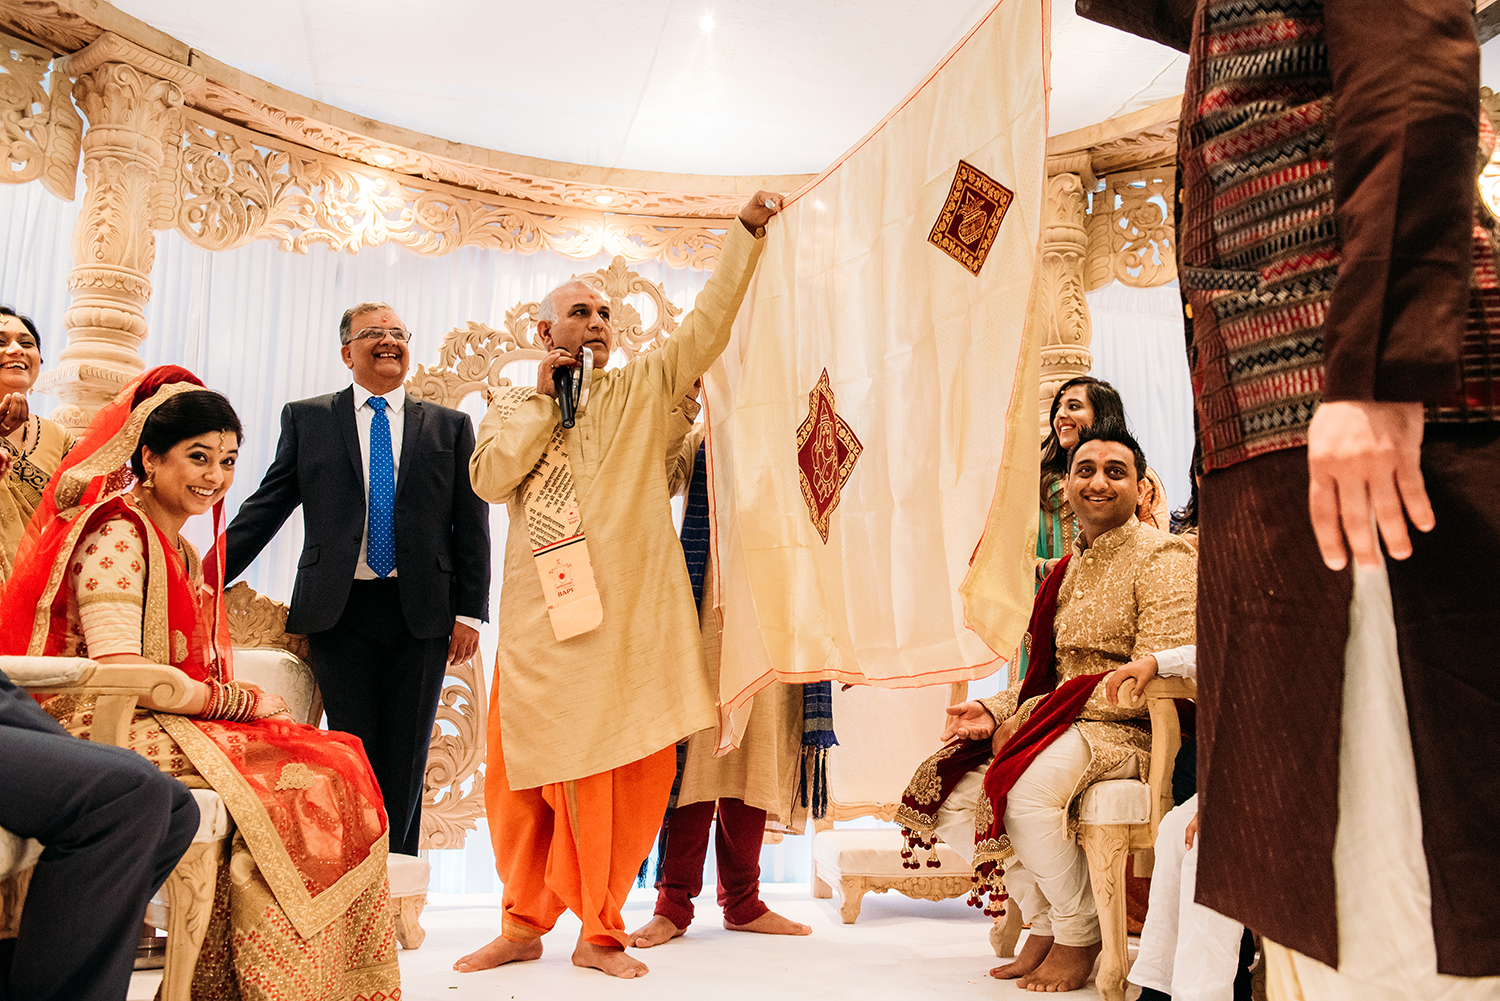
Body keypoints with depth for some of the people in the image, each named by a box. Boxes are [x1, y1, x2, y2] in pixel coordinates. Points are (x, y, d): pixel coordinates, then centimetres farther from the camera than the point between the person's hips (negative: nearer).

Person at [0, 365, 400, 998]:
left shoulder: (186, 553, 20)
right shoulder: (118, 533, -9)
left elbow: (192, 671, 13)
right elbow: (119, 672, -20)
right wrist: (243, 700, -13)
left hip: (176, 725, 8)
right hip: (108, 733, -8)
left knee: (335, 762, -11)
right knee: (302, 777, -21)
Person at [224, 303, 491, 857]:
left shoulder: (450, 426, 11)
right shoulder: (306, 418, 11)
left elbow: (472, 526, 7)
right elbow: (264, 508, 9)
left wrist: (469, 612, -1)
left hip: (421, 614, 1)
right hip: (339, 610, 0)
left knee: (405, 762, 5)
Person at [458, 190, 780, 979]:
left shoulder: (643, 388, 13)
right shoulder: (511, 409, 16)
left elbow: (708, 322, 2)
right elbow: (489, 478, -2)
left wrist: (745, 231, -5)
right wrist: (542, 394, 0)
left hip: (629, 618, -1)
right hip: (541, 618, 1)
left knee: (628, 776, 0)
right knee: (524, 772, 4)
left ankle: (598, 932, 14)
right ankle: (525, 923, 22)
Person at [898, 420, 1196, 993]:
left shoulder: (1163, 558, -7)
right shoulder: (1068, 570, 17)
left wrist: (1033, 717, -18)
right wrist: (994, 711, -5)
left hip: (1131, 731, -8)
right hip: (1060, 723, 8)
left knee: (1024, 793, -33)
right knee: (949, 794, -11)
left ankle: (1079, 937, -7)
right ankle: (1042, 922, 7)